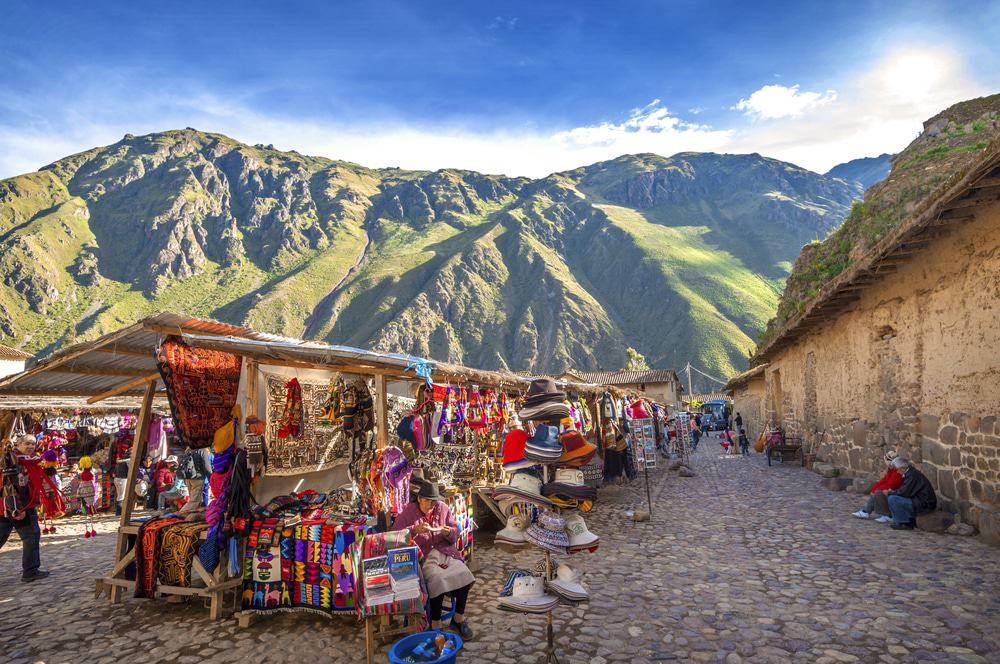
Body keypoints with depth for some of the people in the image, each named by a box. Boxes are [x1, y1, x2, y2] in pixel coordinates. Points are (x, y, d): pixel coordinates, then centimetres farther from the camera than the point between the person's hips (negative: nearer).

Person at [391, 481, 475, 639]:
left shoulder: (443, 509, 7)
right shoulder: (408, 512, -1)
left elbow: (456, 534, 11)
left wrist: (448, 532, -13)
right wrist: (415, 529, -23)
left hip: (445, 553, 4)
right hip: (422, 556, -4)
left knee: (464, 574, -20)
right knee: (438, 579, -31)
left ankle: (458, 618, -1)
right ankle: (435, 625, -12)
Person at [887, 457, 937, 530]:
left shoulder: (912, 475, -18)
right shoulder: (911, 472, 12)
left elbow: (904, 492, -20)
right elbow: (904, 490, 18)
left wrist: (890, 493, -5)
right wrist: (893, 491, 6)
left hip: (924, 505, -11)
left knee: (892, 499, -18)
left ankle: (906, 523, -7)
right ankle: (911, 521, 18)